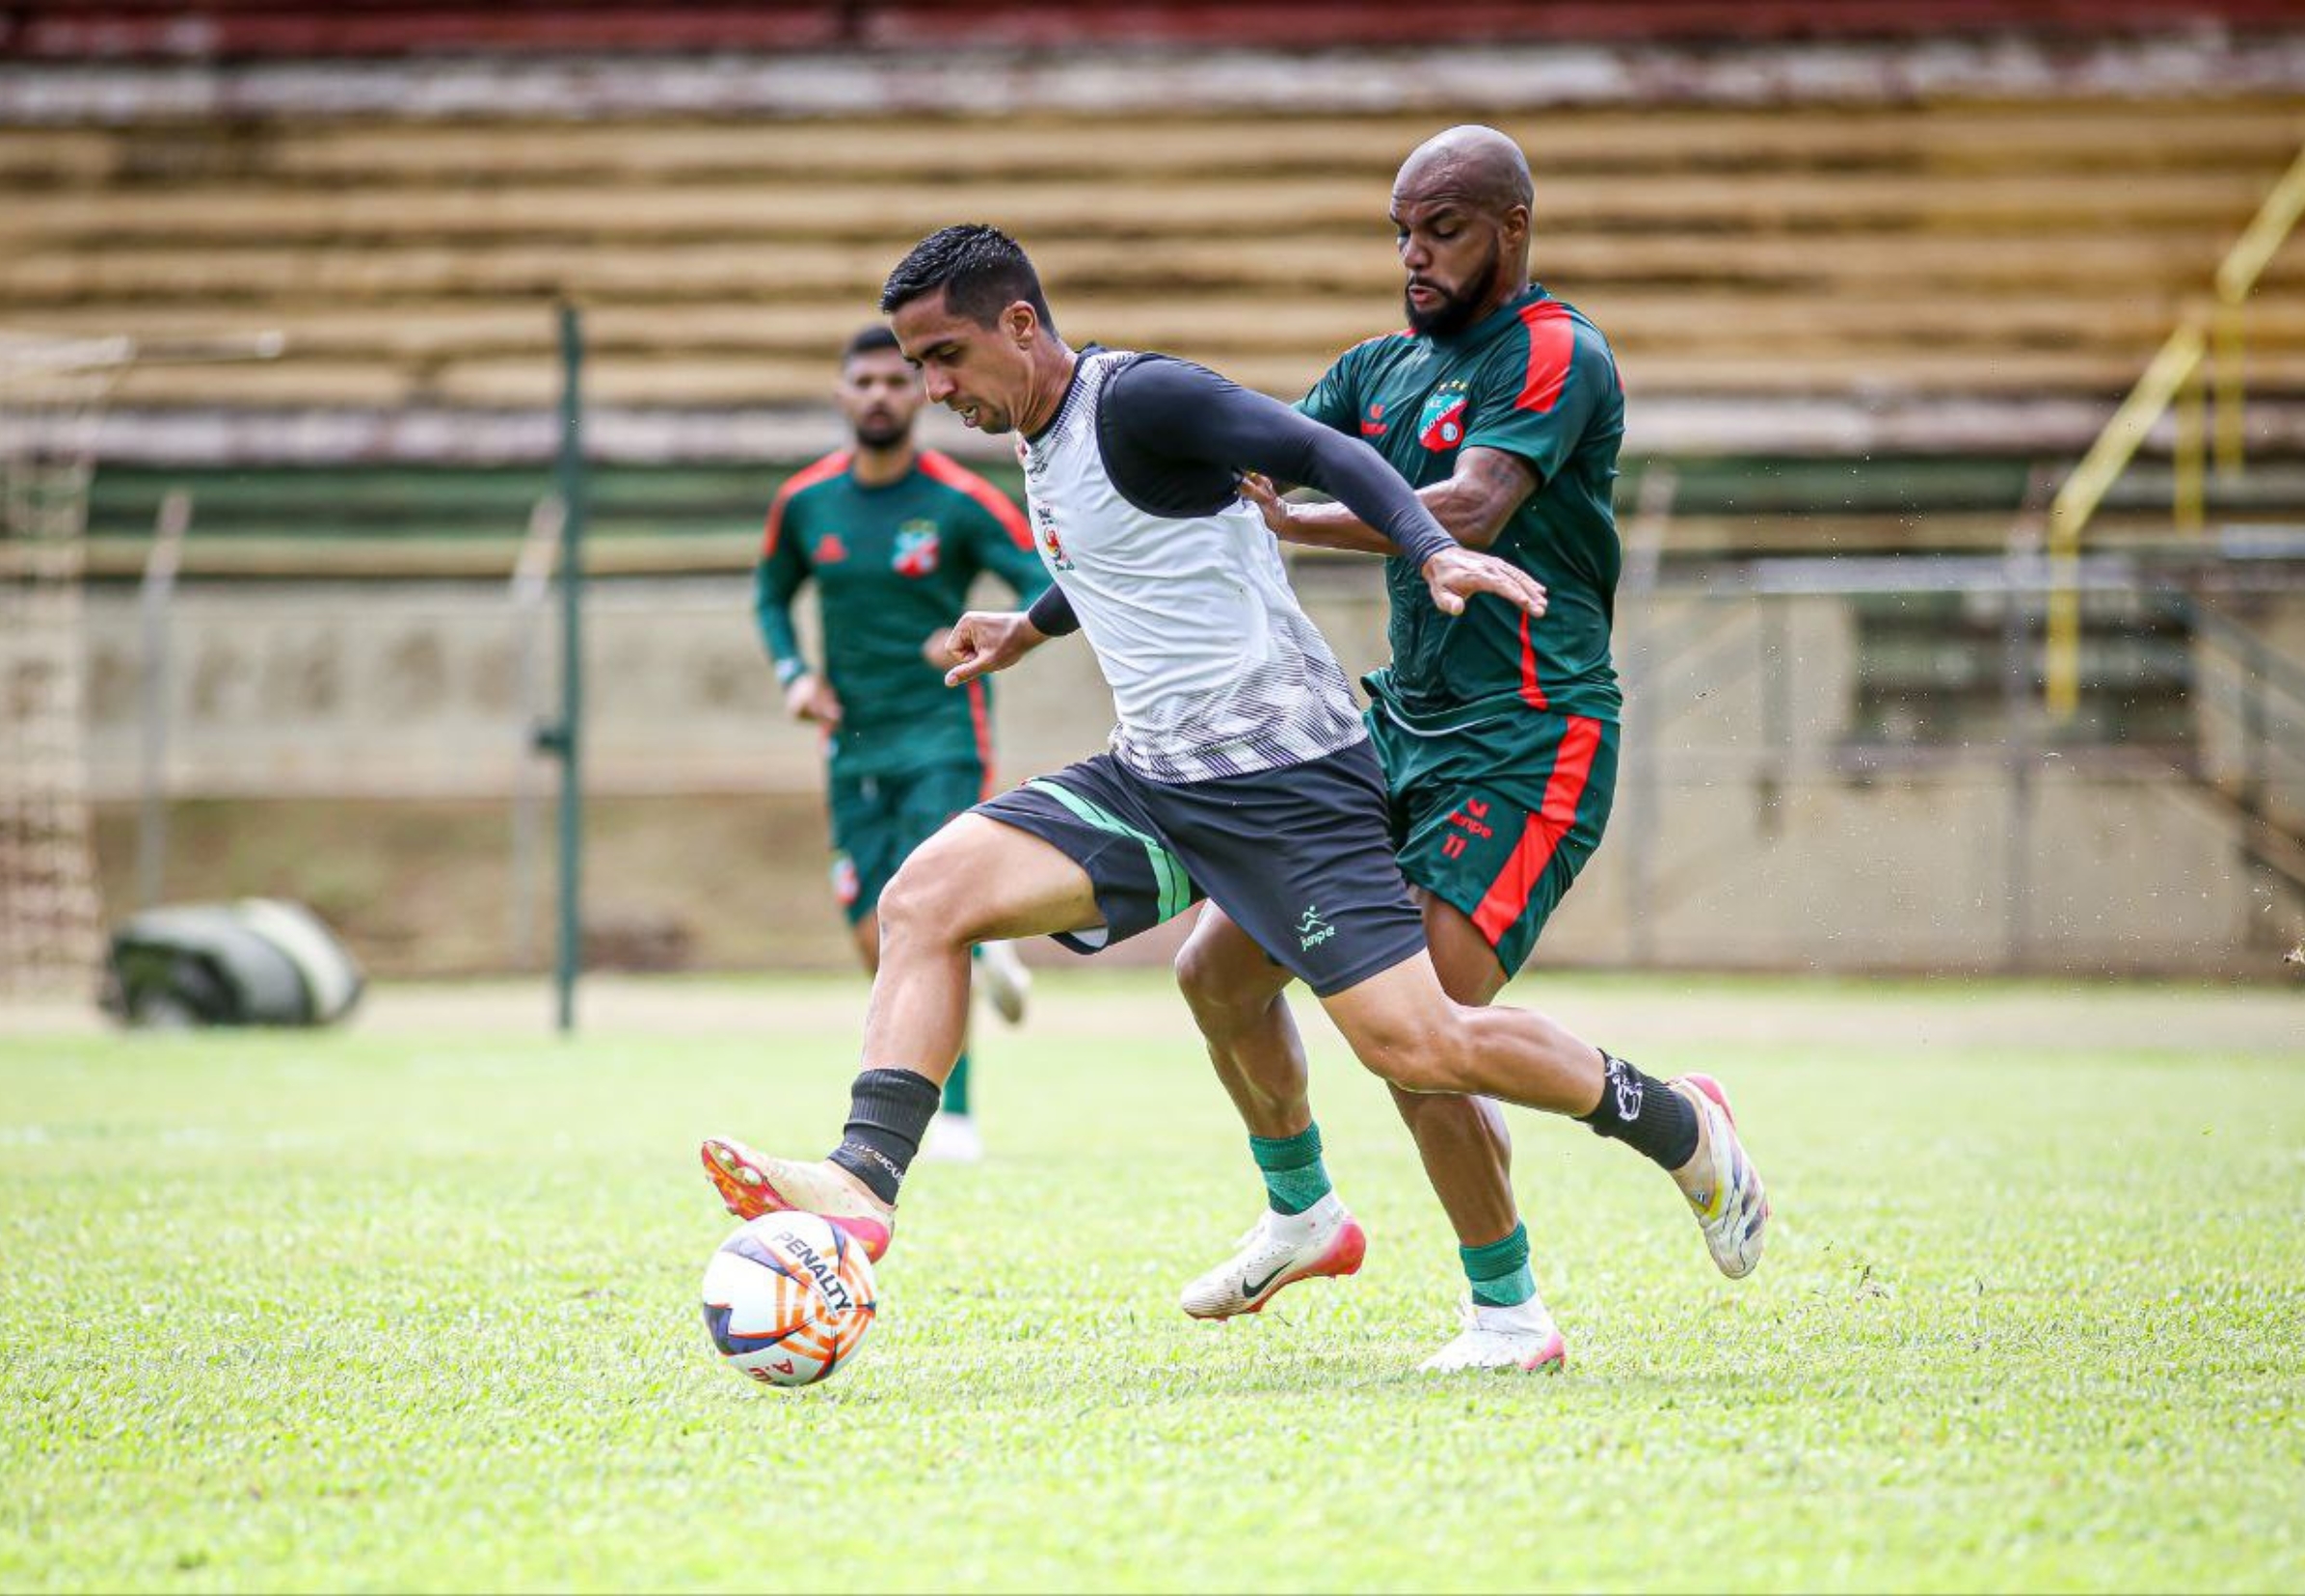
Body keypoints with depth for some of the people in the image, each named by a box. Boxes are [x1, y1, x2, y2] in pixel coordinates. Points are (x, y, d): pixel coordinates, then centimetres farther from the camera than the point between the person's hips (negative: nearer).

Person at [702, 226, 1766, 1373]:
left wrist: (1435, 552, -33)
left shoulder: (1138, 400, -13)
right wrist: (1030, 628, 48)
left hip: (1284, 775, -9)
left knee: (1413, 1044, -14)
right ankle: (862, 1181, -18)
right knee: (926, 895, -10)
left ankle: (1680, 1130, 8)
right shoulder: (1044, 438, 14)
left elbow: (1321, 453, -18)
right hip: (1150, 781, 9)